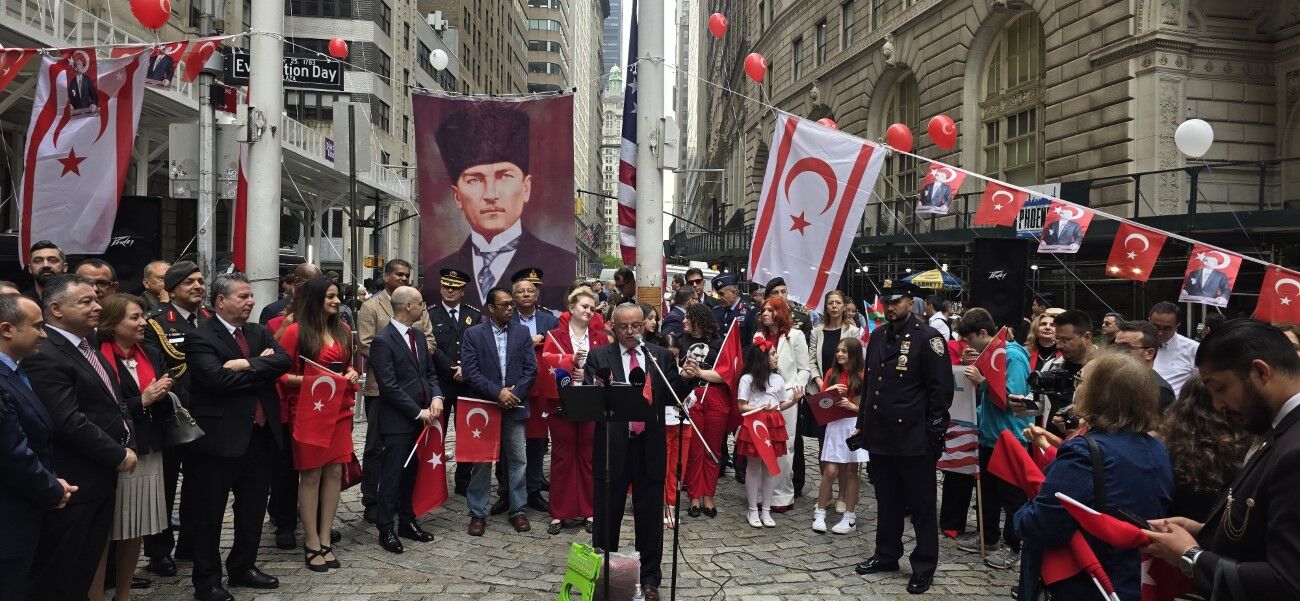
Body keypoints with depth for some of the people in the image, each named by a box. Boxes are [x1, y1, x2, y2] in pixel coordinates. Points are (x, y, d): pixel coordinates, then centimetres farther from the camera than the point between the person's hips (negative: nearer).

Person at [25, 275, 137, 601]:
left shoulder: (87, 346, 12)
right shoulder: (44, 356, -18)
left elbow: (112, 404, 19)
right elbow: (70, 423, -24)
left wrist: (128, 443, 3)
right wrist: (119, 455, -14)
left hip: (101, 481, 9)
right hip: (72, 486, -9)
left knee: (86, 573, 17)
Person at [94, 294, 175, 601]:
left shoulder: (151, 355, 12)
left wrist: (162, 395, -4)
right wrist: (142, 401, -17)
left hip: (148, 454, 7)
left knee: (135, 529, 12)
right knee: (104, 531, -1)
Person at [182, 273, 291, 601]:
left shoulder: (260, 333, 11)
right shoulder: (200, 338, -9)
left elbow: (283, 361, -5)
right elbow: (217, 378, -23)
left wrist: (247, 365, -19)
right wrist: (262, 370, -12)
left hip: (261, 435, 7)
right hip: (220, 438, -6)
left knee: (253, 510, 17)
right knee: (208, 513, 6)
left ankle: (243, 567, 33)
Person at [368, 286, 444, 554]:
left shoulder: (418, 335, 11)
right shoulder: (383, 341, -14)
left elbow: (430, 372, 17)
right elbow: (389, 386, -17)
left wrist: (436, 397, -2)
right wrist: (418, 412, -15)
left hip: (420, 418, 7)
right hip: (396, 421, -7)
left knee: (411, 474, 15)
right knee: (392, 476, 1)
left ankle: (407, 521, 26)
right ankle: (386, 529, 12)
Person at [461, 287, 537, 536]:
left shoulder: (522, 333, 6)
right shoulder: (473, 334, -1)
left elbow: (531, 368, 2)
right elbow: (470, 371, -8)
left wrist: (514, 393, -10)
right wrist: (497, 392, -15)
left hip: (514, 406, 2)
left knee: (518, 460, 6)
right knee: (481, 462, 5)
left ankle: (517, 510, 18)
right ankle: (477, 514, 15)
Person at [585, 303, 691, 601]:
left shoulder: (660, 355, 7)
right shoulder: (599, 357, 1)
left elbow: (671, 397, 5)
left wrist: (684, 378, -13)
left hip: (650, 446, 2)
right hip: (613, 445, -1)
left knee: (650, 515, 10)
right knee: (607, 514, 9)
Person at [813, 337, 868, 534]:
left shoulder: (863, 375, -2)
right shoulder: (832, 373, 8)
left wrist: (852, 406, -19)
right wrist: (830, 391, -11)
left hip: (855, 425, -2)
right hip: (835, 424, 2)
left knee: (851, 471, 3)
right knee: (830, 471, -4)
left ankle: (849, 517, 11)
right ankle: (819, 513, 7)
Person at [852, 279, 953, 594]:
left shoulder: (928, 338, -9)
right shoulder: (877, 337, 11)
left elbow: (941, 389, -11)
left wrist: (934, 433, -13)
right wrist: (862, 423, 16)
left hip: (914, 439, -6)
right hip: (880, 435, 6)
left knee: (921, 504, 5)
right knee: (887, 501, 17)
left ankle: (924, 567, 15)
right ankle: (886, 555, 30)